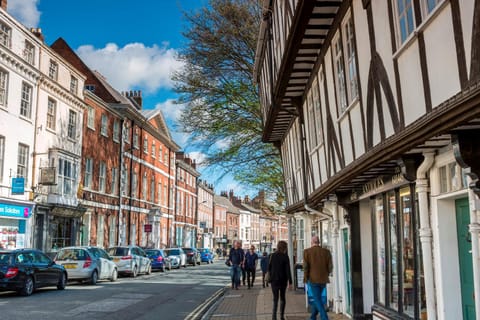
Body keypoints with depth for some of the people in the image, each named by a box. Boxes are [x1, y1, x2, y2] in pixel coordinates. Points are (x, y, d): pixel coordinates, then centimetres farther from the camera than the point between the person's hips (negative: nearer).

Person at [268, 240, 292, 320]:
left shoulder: (273, 255, -2)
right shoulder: (285, 256, -11)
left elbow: (269, 268, 5)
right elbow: (288, 270, -12)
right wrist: (290, 282, -8)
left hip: (274, 280, 1)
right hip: (283, 280, -1)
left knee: (275, 299, 2)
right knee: (282, 298, 17)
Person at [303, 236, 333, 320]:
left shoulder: (307, 251, -6)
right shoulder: (326, 251, 2)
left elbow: (305, 267, -12)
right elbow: (330, 267, 0)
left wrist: (305, 278, 0)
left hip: (313, 279, -4)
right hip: (323, 279, 4)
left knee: (318, 300, 0)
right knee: (317, 298, 21)